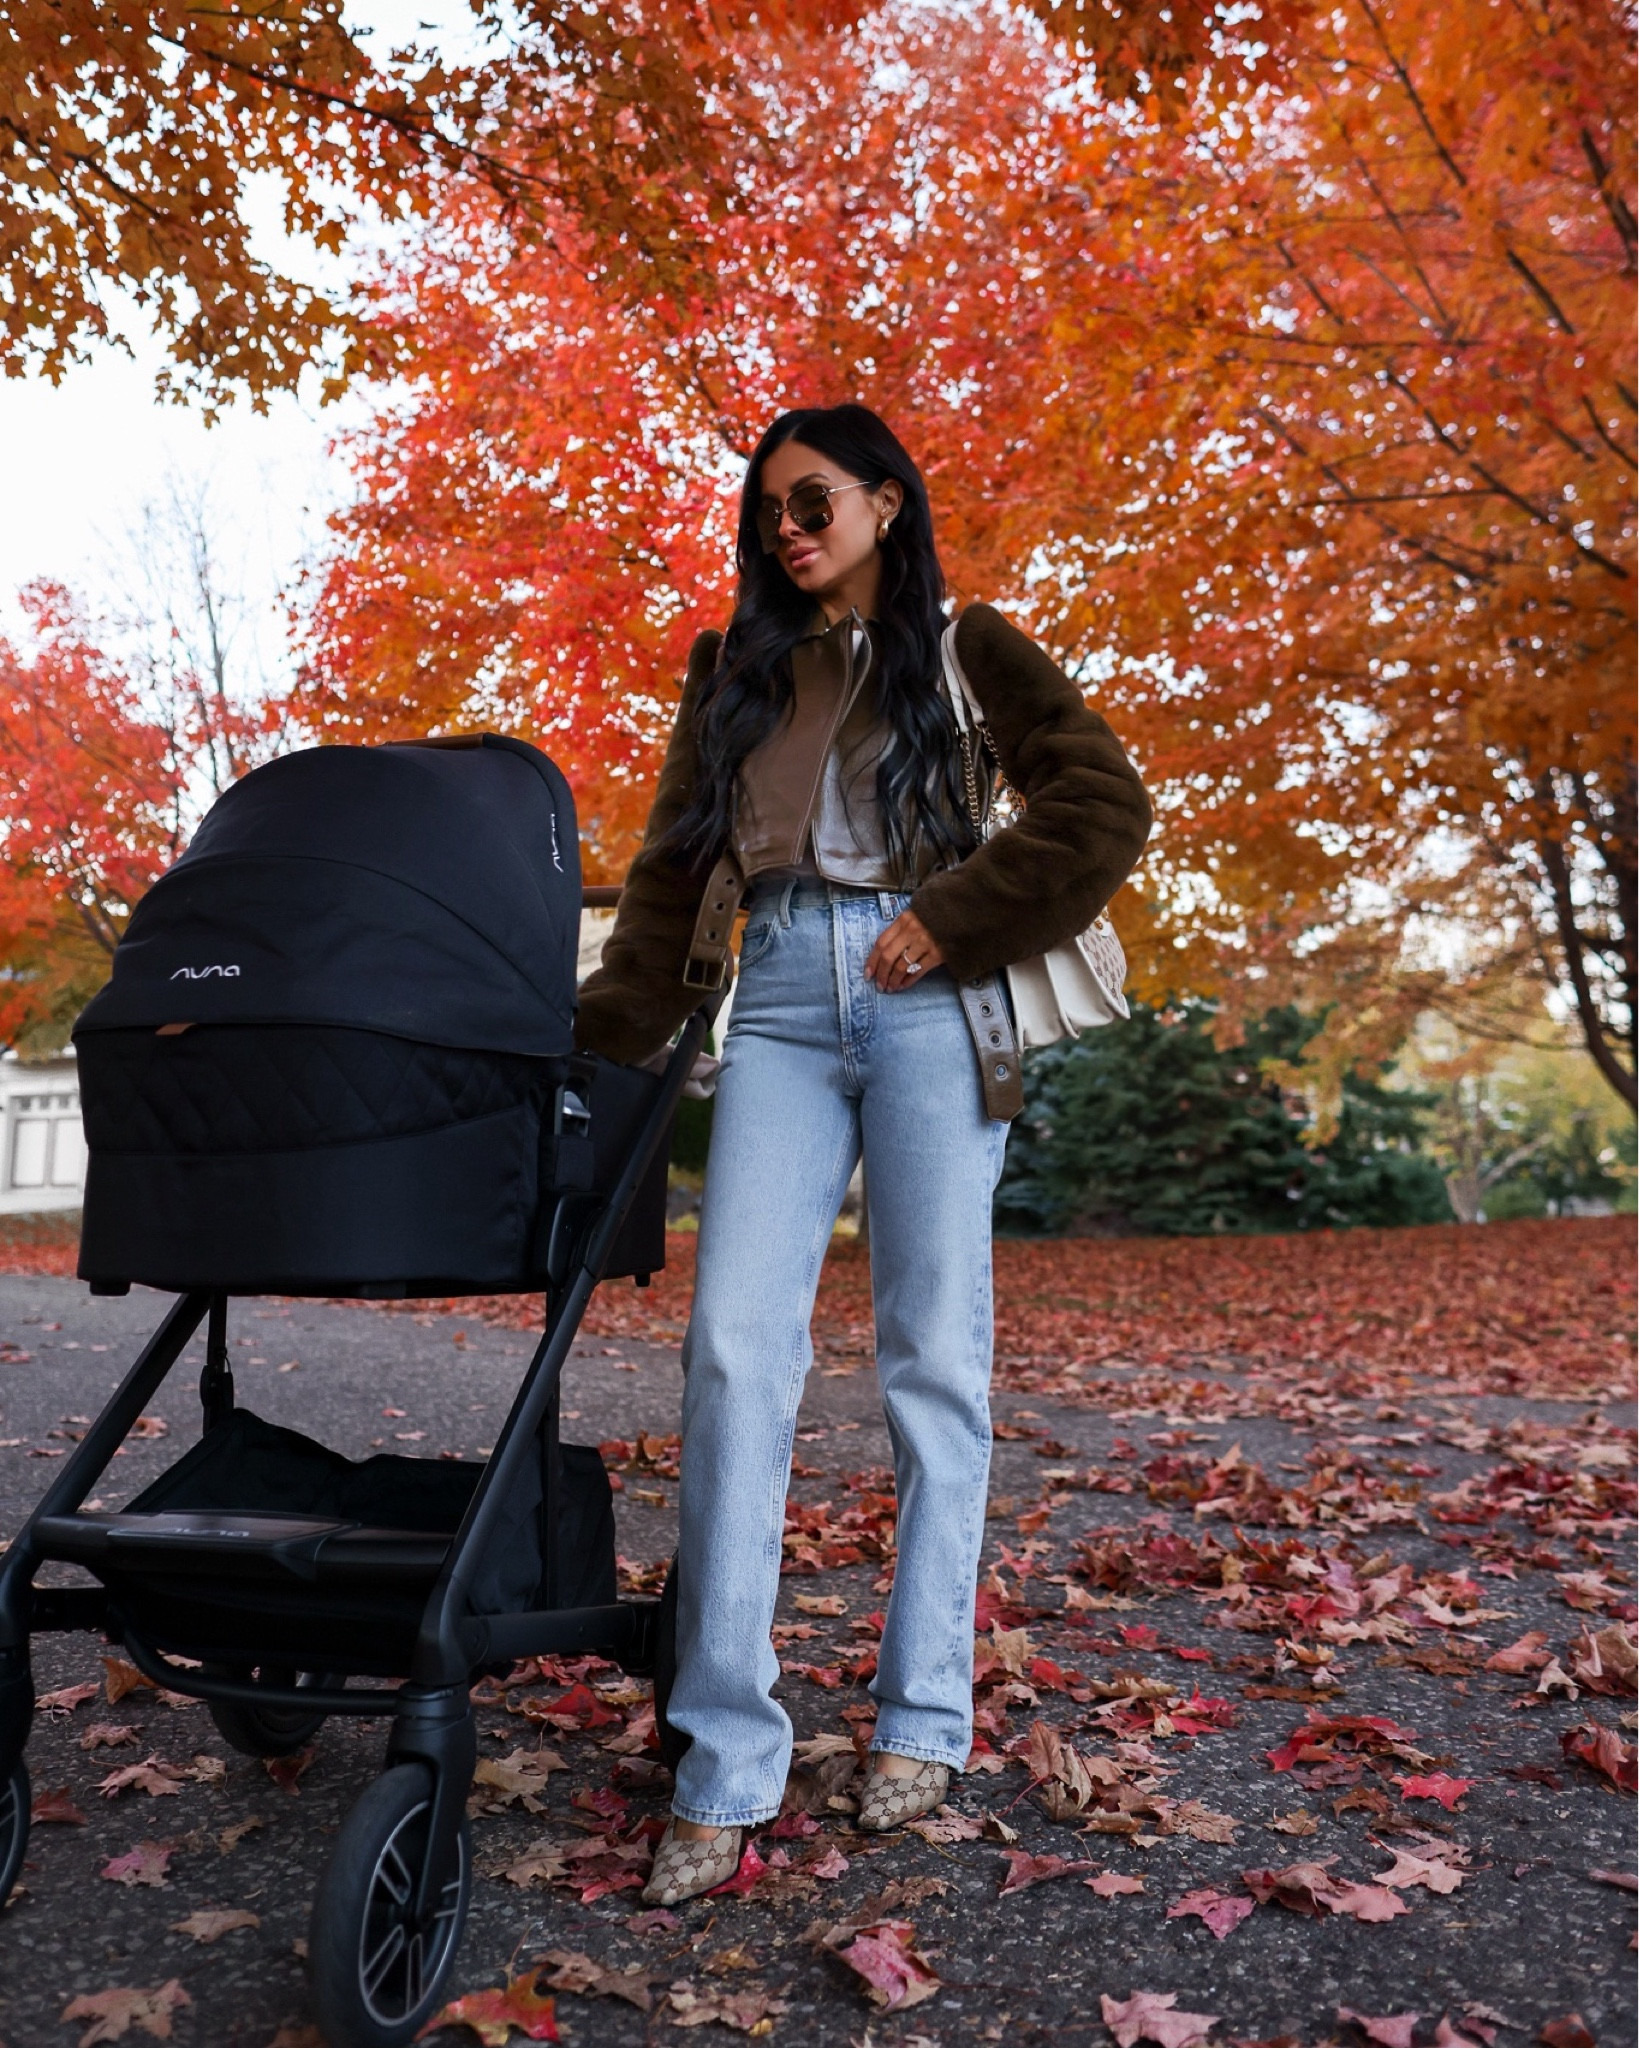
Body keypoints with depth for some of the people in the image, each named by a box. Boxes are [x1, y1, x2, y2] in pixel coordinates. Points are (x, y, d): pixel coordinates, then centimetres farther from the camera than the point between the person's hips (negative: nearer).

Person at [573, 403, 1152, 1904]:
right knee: (734, 1348, -11)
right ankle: (726, 1764, -7)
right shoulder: (734, 670, 22)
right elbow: (673, 866, 17)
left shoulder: (962, 647, 12)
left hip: (921, 999, -2)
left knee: (933, 1355, -2)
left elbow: (1104, 805, 1)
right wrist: (606, 1038, 7)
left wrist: (953, 923, -8)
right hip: (779, 1000, 3)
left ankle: (924, 1717, 11)